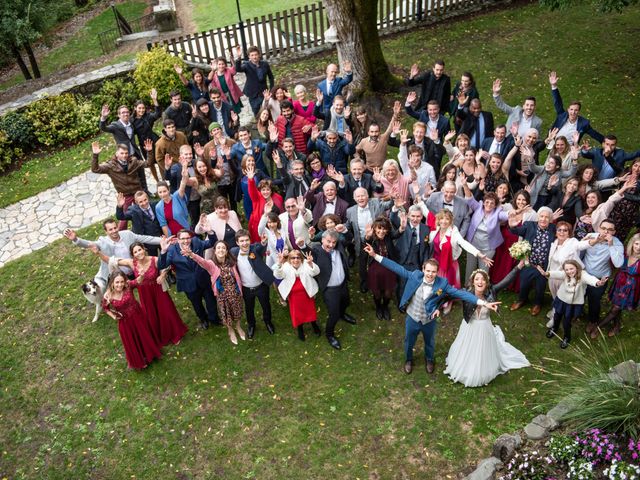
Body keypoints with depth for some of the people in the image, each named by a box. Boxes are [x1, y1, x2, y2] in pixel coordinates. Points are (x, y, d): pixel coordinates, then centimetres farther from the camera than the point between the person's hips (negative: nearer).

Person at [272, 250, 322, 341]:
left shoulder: (306, 264, -12)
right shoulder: (286, 266, -13)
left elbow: (315, 272, -27)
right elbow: (278, 275, -29)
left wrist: (310, 263, -49)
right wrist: (279, 263, -47)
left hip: (307, 292, 0)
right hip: (293, 295, 0)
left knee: (310, 309, 17)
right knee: (297, 312, 13)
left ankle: (314, 325, 44)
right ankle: (300, 329, 38)